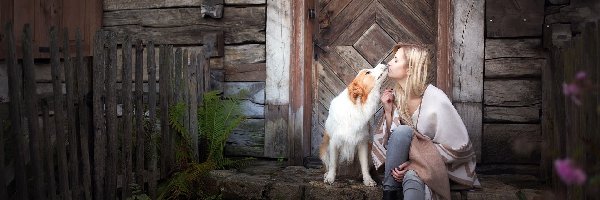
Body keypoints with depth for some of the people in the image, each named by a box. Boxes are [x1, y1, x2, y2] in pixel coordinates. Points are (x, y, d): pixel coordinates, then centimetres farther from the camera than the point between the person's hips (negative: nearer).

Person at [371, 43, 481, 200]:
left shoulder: (436, 100, -21)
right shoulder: (396, 96, -3)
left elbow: (458, 147, -15)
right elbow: (391, 140, 3)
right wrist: (388, 111, -11)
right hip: (412, 157, 7)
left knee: (412, 177, -41)